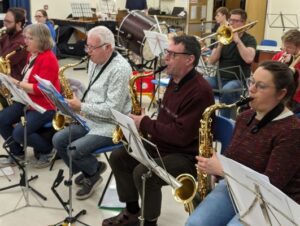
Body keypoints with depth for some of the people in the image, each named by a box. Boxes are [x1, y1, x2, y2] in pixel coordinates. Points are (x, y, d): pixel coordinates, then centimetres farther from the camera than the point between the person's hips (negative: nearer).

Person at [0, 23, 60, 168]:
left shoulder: (48, 59, -20)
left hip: (45, 105, -9)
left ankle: (47, 150, 3)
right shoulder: (31, 55, 10)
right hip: (27, 100, 9)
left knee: (19, 133, -22)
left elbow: (41, 89, -25)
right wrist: (14, 83, 2)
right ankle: (17, 152, 15)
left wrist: (17, 83, -22)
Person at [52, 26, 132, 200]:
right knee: (58, 140, 0)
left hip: (112, 126, -9)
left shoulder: (120, 69, -23)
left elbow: (113, 109, -26)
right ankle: (88, 172, 18)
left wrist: (82, 107, -21)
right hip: (90, 120, 9)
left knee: (74, 150, -22)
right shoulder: (95, 61, 7)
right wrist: (78, 100, 0)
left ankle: (94, 171, 10)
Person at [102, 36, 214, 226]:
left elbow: (181, 135, -28)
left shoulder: (200, 91, -24)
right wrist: (144, 125, -1)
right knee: (118, 157, 4)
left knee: (142, 172, -29)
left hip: (188, 156, -10)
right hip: (162, 144, 10)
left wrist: (145, 123, -19)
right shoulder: (175, 81, 8)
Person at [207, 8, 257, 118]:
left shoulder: (249, 39, 1)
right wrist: (220, 45, -10)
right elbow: (211, 61, 4)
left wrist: (237, 40, -16)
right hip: (220, 77, 4)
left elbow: (249, 59, -21)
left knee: (226, 91, -37)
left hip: (238, 80, -4)